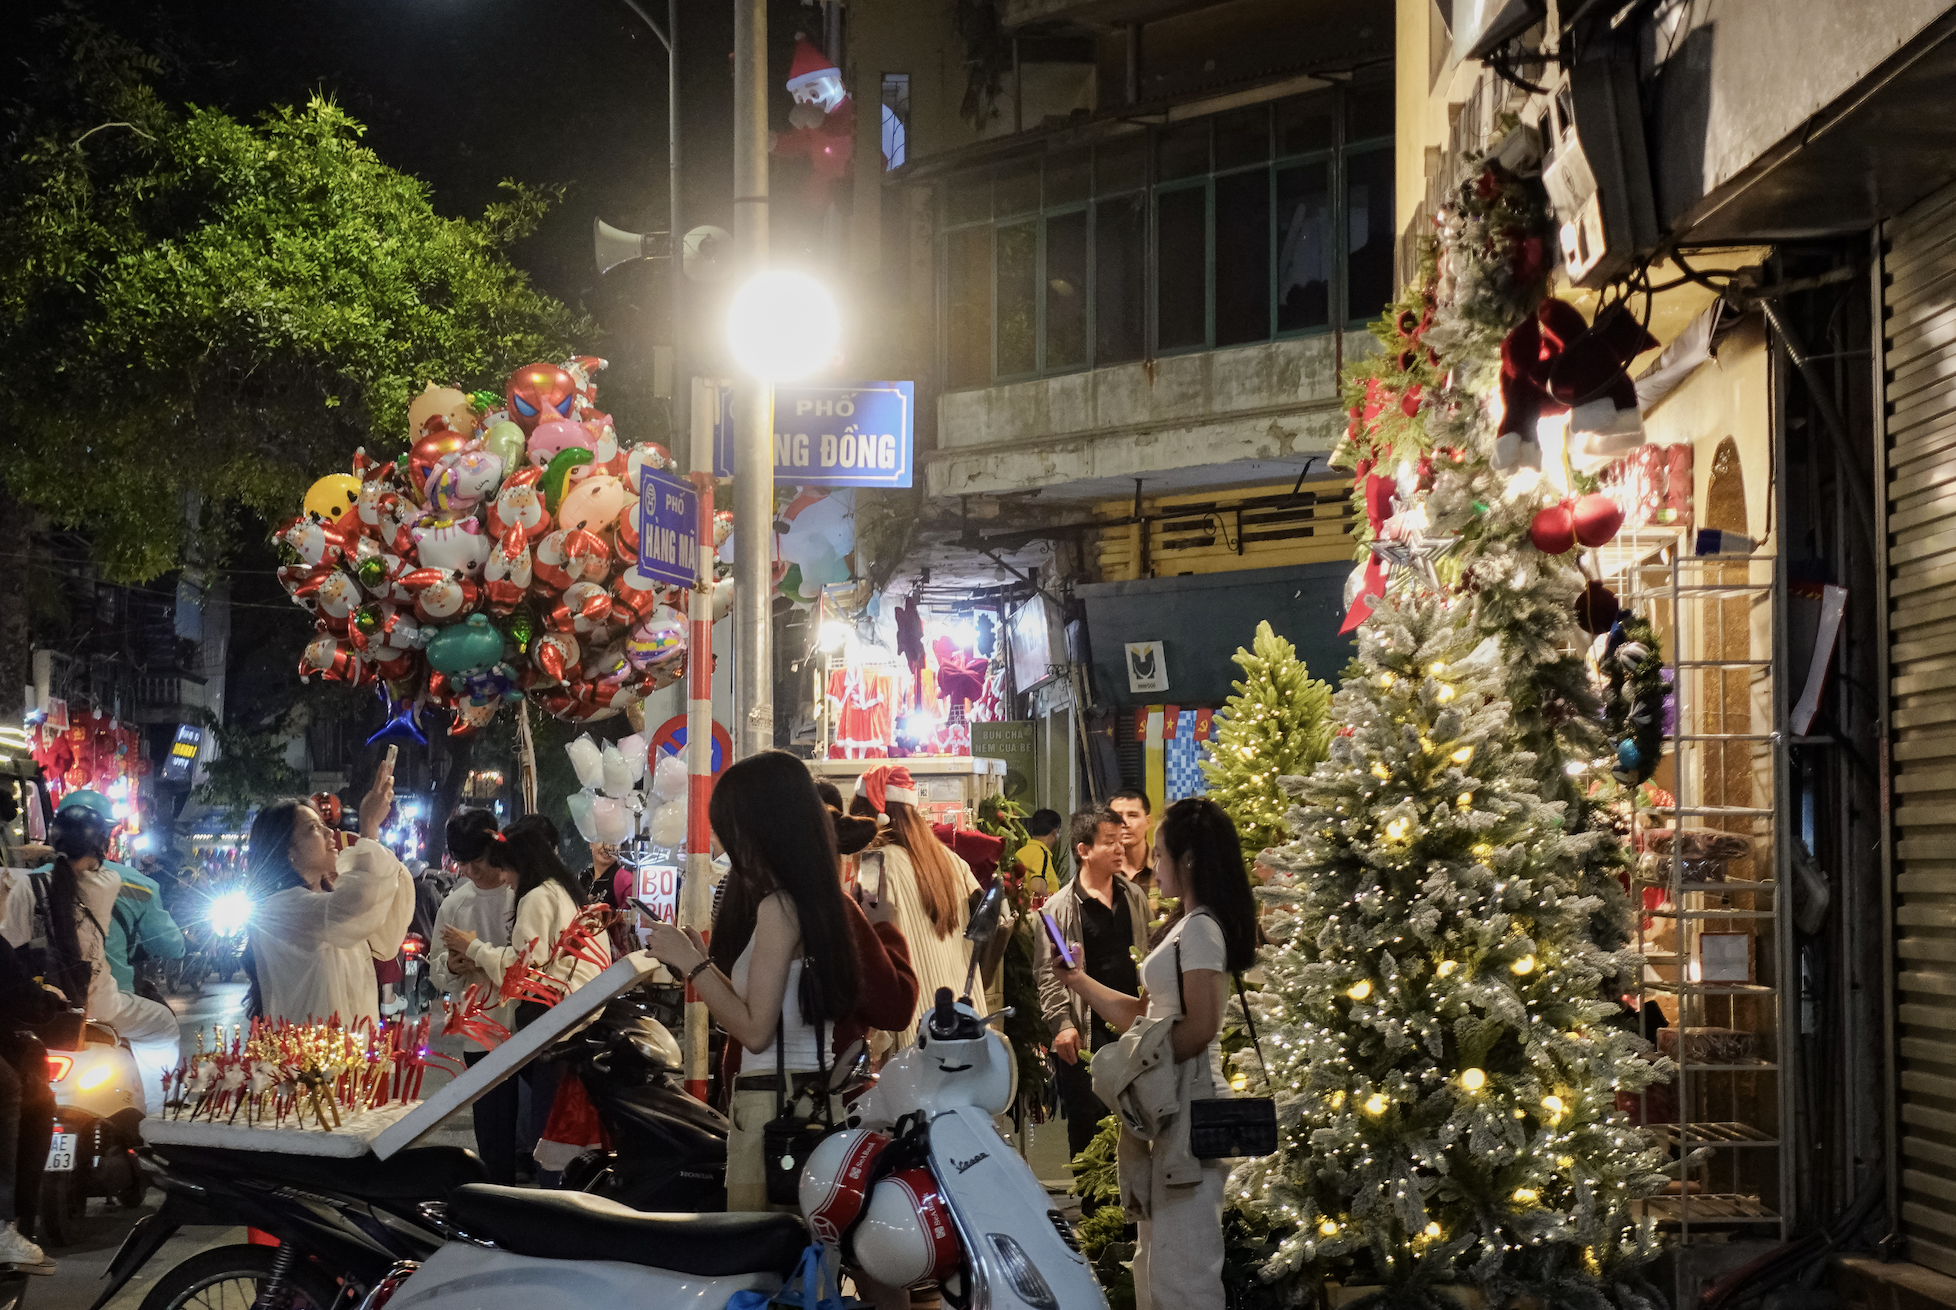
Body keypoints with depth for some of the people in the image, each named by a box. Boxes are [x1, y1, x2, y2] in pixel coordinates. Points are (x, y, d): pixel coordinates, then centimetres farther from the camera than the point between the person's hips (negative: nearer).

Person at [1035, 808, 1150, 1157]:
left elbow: (1148, 954, 15)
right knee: (1086, 1121, 0)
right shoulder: (1059, 909, -4)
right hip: (1087, 1033, -4)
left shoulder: (1134, 897, 10)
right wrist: (1061, 1023, -14)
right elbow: (1047, 972, -5)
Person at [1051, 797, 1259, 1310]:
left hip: (1188, 1101, -11)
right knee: (1155, 1261, 17)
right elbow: (1148, 1016, 20)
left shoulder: (1200, 928, -13)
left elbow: (1199, 1027, -22)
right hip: (1168, 1101, 11)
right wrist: (1079, 981, 19)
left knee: (1181, 1266, -8)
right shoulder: (1185, 927, 18)